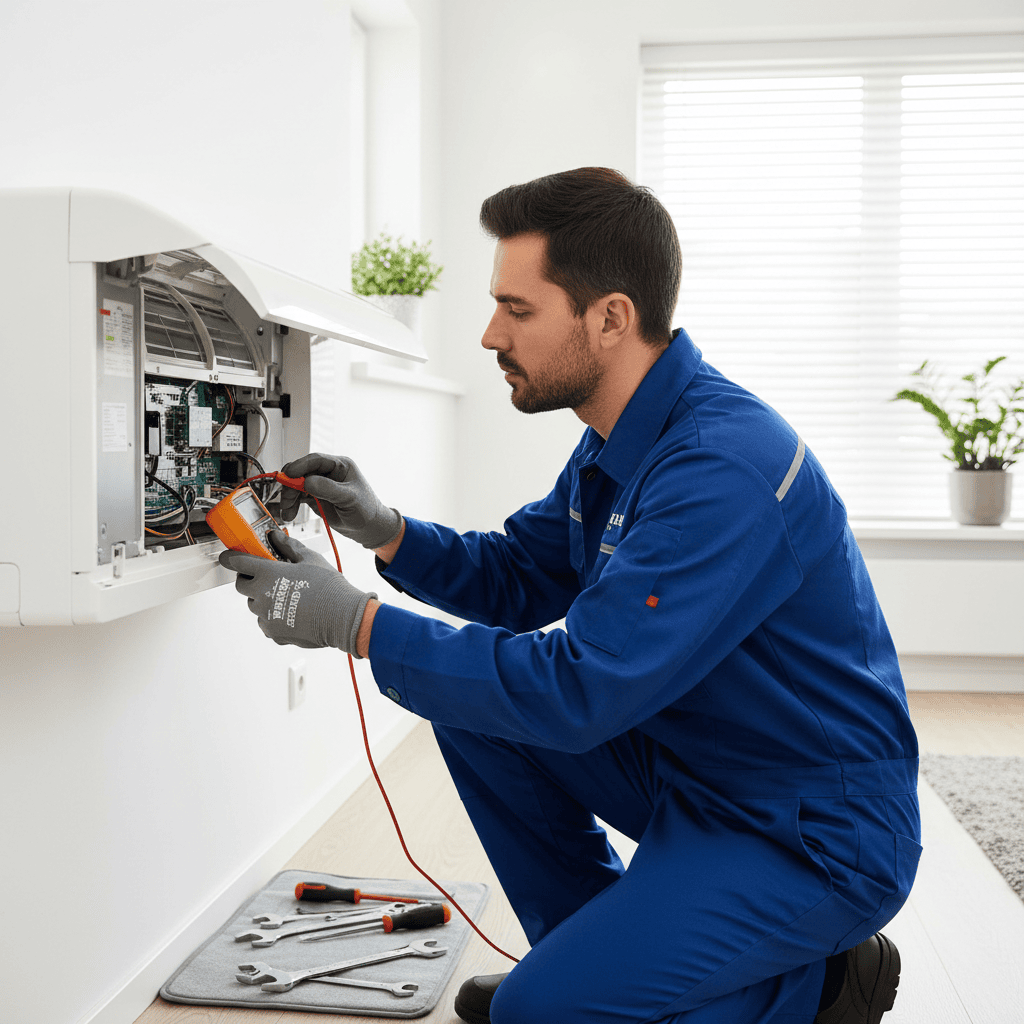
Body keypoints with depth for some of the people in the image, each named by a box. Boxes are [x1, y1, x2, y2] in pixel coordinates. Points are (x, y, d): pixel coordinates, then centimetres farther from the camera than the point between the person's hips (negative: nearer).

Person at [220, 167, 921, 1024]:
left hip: (817, 837, -9)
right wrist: (385, 530, -5)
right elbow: (517, 578, 12)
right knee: (472, 706, 5)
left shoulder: (724, 467, -30)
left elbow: (580, 691, -32)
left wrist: (355, 622, -26)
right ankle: (589, 943, 18)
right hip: (691, 770, 9)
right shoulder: (620, 439, 3)